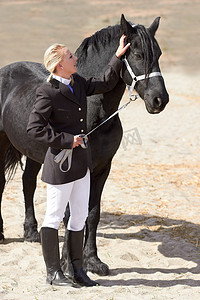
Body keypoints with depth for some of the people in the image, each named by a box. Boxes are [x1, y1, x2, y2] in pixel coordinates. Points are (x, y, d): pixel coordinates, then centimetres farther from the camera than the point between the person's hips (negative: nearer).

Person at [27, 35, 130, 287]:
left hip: (81, 162, 8)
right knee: (54, 218, 3)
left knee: (80, 217, 13)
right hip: (60, 164, -8)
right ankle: (53, 272, 11)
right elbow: (34, 129, -20)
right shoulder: (48, 93, -17)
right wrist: (66, 140, -20)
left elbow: (105, 84, 23)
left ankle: (76, 269, 22)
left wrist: (117, 57, 18)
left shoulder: (78, 83, 8)